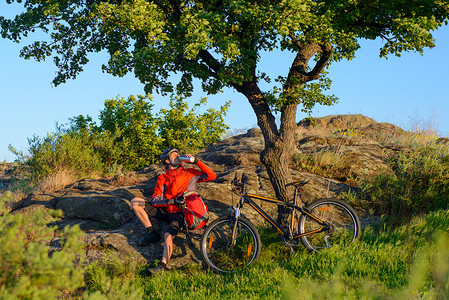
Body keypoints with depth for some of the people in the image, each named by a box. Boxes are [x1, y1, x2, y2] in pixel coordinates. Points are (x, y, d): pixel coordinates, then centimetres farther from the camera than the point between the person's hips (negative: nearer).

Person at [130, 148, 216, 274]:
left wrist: (196, 161, -5)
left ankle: (163, 265, -28)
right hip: (164, 210, 4)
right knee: (135, 202, -10)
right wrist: (174, 200, -19)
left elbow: (212, 176, 1)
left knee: (168, 235, -32)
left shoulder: (189, 173, 8)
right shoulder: (162, 178, 9)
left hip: (178, 213, -4)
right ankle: (152, 233, -6)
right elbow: (155, 200, -3)